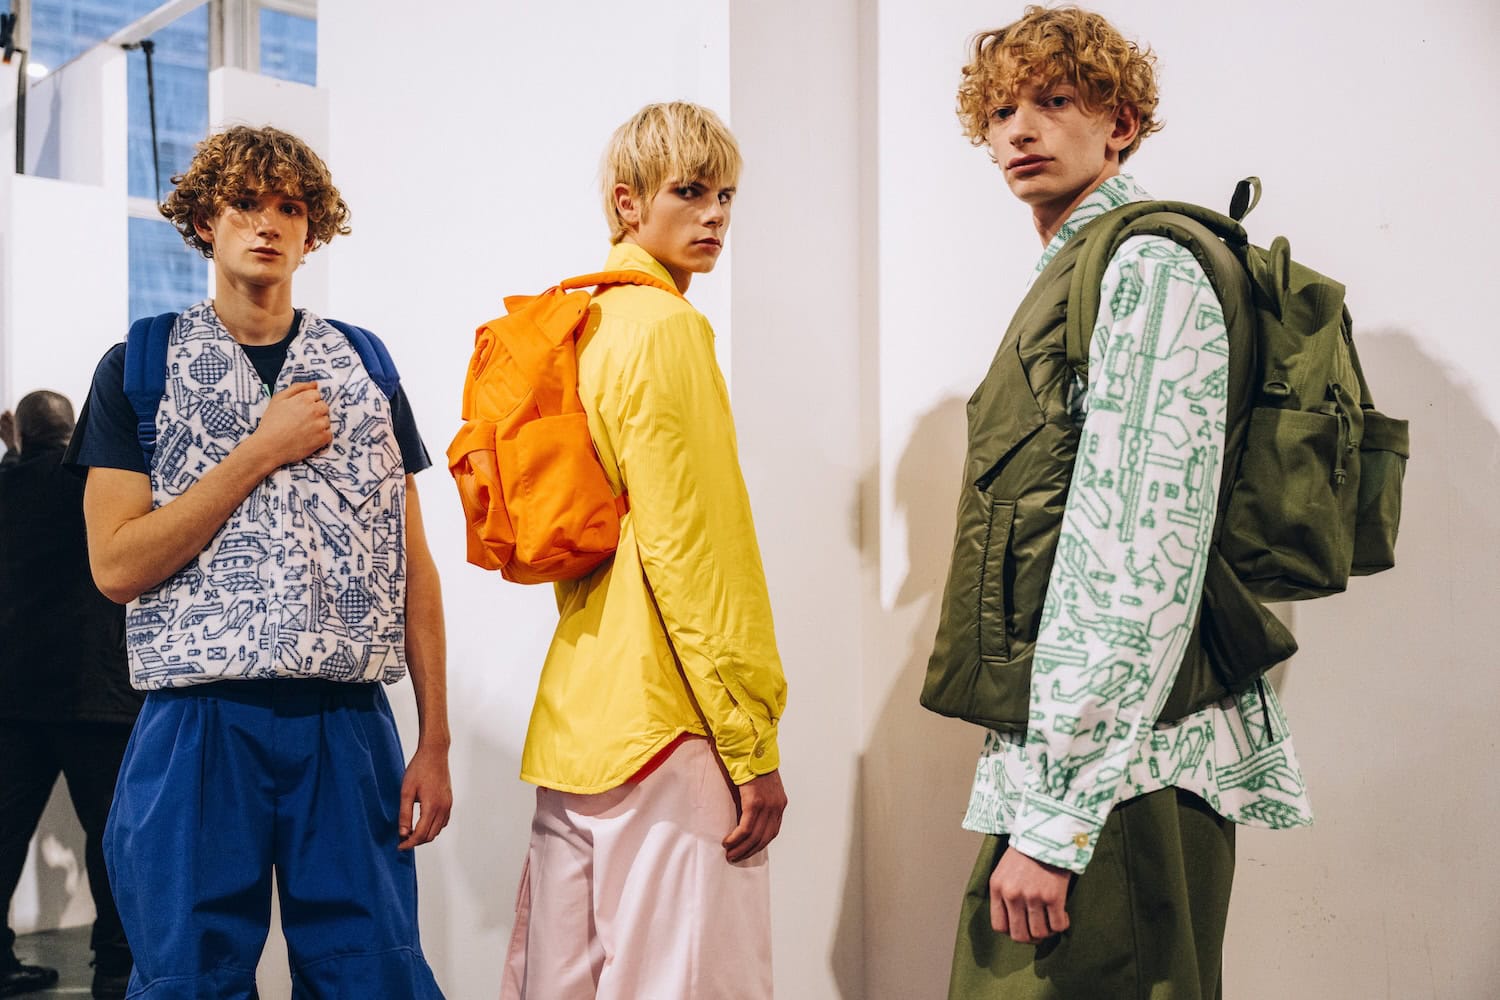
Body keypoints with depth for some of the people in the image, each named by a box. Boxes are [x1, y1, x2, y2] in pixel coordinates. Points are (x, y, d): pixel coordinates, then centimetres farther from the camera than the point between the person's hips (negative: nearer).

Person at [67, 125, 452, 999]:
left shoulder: (363, 367, 11)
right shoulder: (141, 368, 6)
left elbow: (413, 562, 9)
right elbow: (116, 565, -4)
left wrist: (436, 740, 3)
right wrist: (262, 450, -9)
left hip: (349, 724, 2)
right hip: (198, 723, -1)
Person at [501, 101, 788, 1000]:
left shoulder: (584, 328, 15)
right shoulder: (666, 328, -11)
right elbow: (692, 548, -18)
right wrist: (753, 744, -14)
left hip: (576, 714, 10)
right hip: (667, 723, -9)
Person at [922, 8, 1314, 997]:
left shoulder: (1144, 270, -11)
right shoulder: (1072, 274, 19)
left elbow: (1135, 556, -21)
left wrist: (1056, 816, -22)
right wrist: (1040, 794, 16)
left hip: (1113, 770, -9)